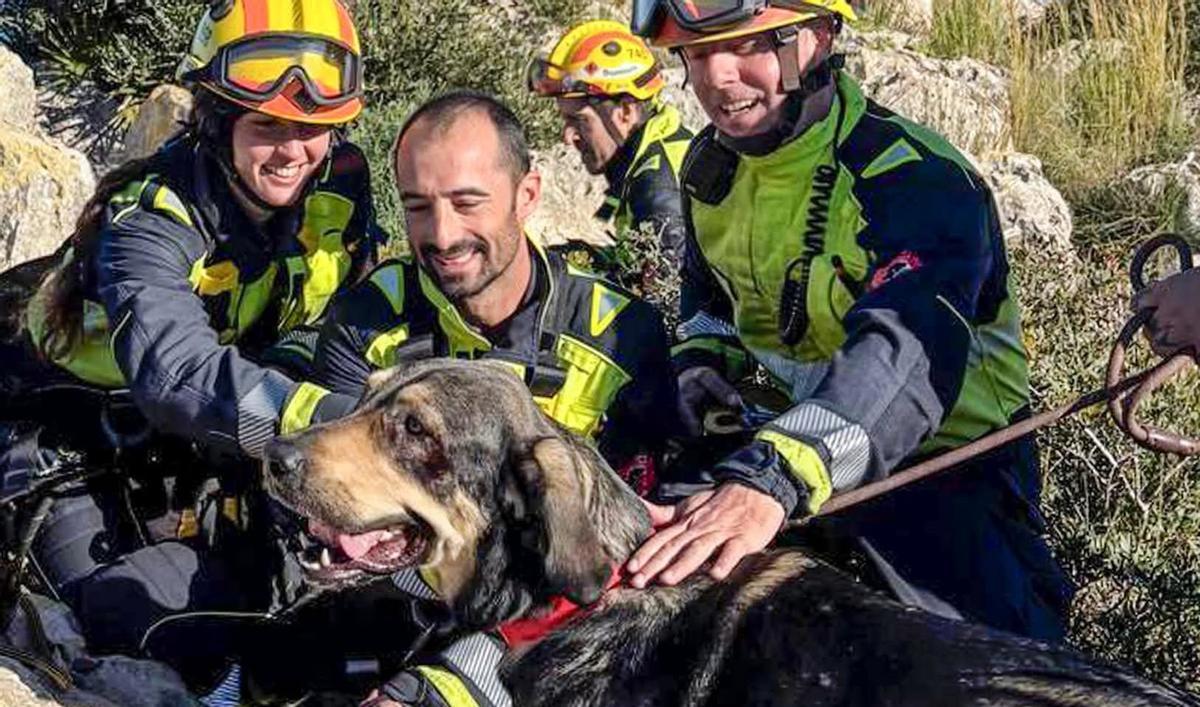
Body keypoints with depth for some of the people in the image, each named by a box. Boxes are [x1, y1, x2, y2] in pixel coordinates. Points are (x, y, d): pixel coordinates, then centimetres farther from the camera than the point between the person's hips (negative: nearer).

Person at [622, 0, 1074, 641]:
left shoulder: (915, 177, -25)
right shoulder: (709, 166, 1)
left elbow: (904, 350, -43)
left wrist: (771, 480, -59)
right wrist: (703, 360, -4)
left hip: (943, 465, -6)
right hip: (789, 444, 6)